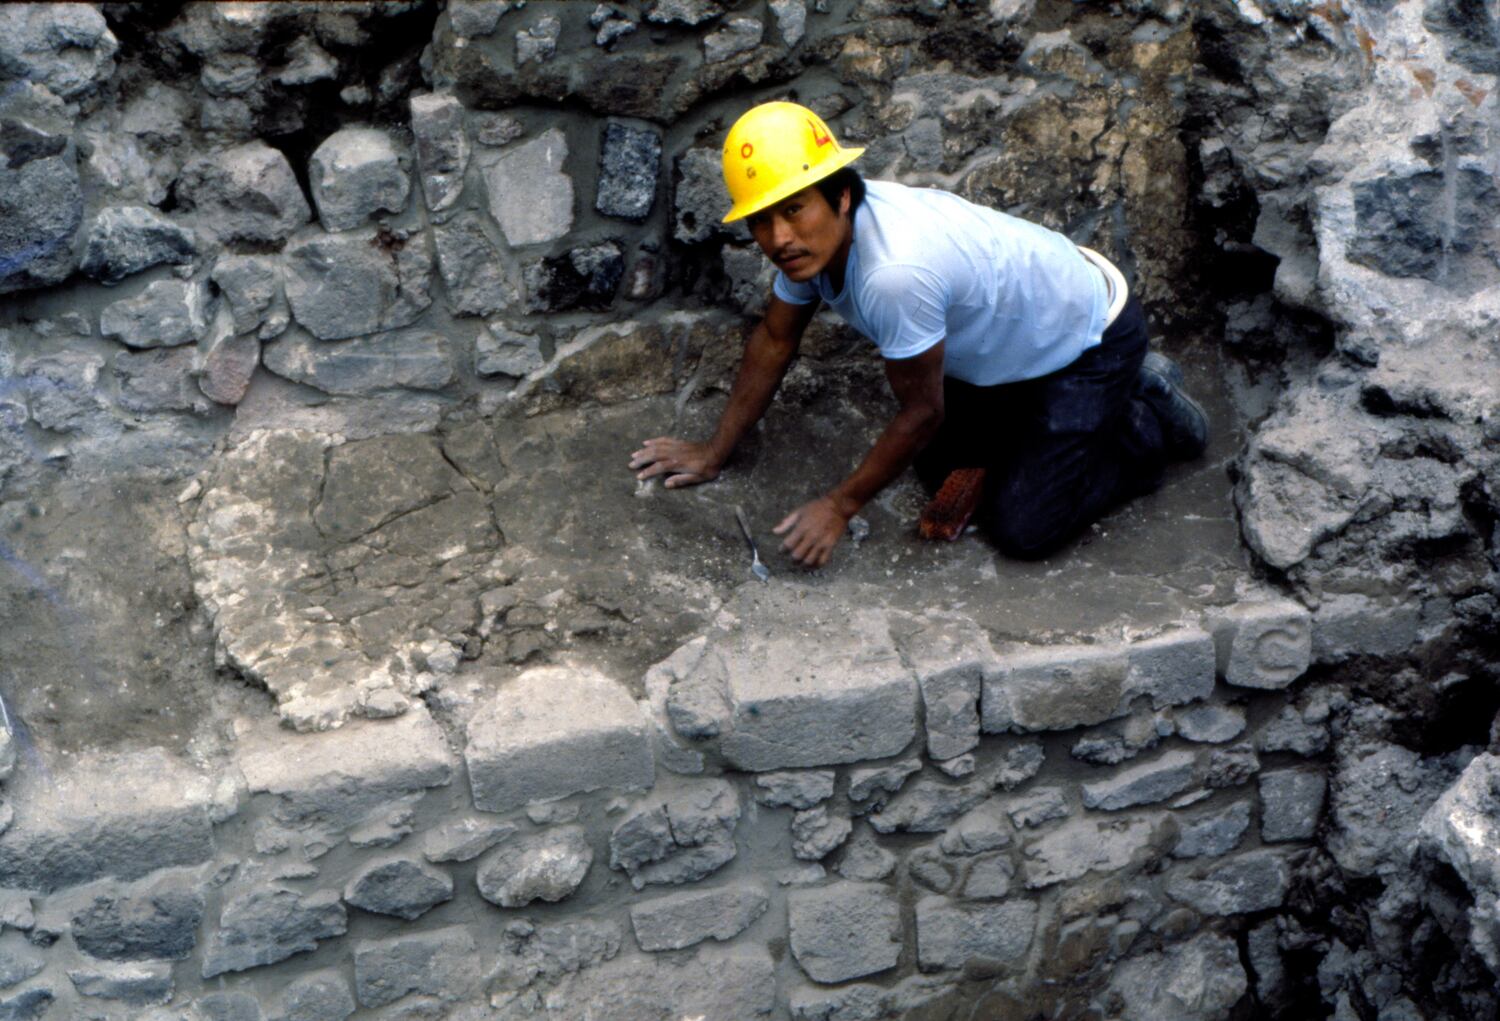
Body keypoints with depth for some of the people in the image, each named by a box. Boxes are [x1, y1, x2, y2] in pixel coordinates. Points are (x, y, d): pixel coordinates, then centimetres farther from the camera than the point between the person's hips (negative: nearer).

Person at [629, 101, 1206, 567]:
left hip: (1091, 339, -8)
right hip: (1007, 341, 8)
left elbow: (921, 413, -26)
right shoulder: (812, 232, -15)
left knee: (1021, 529, -12)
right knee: (937, 465, 14)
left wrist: (839, 507, -16)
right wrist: (713, 453, 5)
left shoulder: (896, 271, -40)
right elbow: (774, 341, 1)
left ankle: (1148, 428, 11)